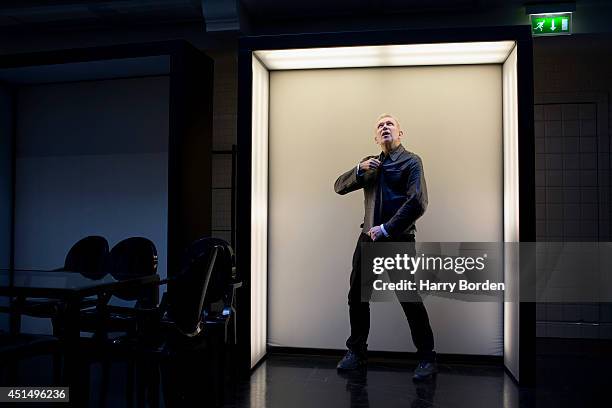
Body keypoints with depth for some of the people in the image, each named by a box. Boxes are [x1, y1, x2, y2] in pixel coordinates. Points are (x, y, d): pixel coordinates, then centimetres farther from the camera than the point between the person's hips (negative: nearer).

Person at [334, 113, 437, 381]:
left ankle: (427, 358, 13)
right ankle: (356, 352, 24)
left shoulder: (411, 161, 1)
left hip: (399, 240, -5)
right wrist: (360, 169, -5)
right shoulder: (371, 164, 17)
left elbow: (418, 203, -11)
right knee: (357, 296, 8)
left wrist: (387, 228, -14)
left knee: (411, 300, -2)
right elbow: (339, 187, 13)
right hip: (369, 238, 5)